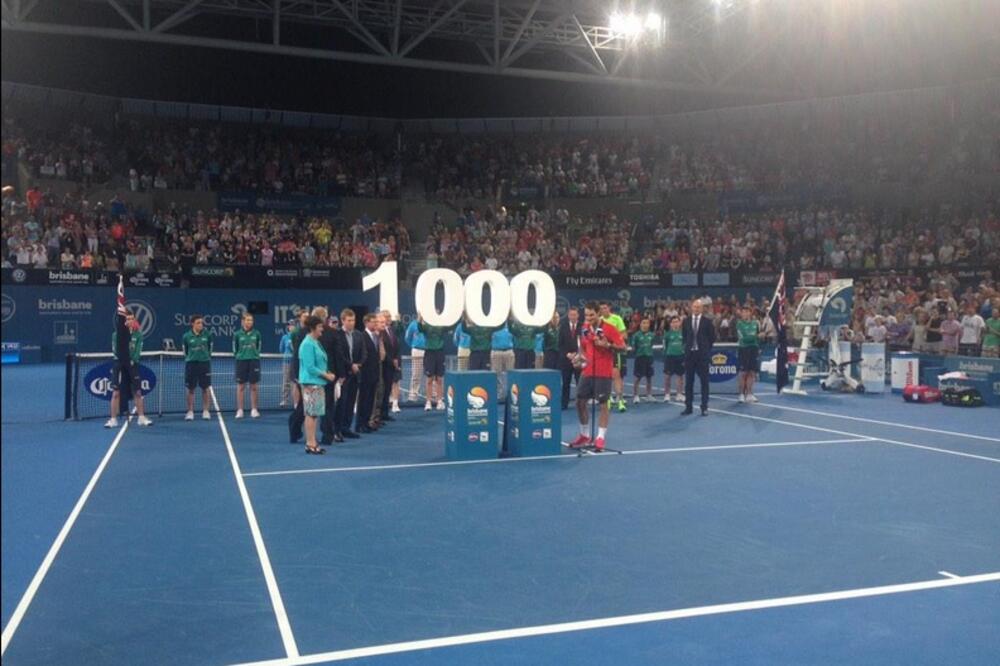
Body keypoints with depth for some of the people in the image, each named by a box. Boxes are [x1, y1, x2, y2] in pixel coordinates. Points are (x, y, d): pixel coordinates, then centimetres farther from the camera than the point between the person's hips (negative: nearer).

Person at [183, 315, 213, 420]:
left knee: (205, 388, 5)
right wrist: (189, 359, 10)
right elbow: (185, 351, 9)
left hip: (205, 363, 1)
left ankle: (205, 411, 14)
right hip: (191, 363, -1)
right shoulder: (187, 336, -4)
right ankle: (190, 412, 12)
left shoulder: (207, 335, -3)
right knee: (191, 389, 4)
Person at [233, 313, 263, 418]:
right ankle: (239, 410, 10)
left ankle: (254, 410, 12)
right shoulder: (238, 334, -1)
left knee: (254, 387, 3)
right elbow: (235, 349, 7)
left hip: (254, 361, 1)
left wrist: (256, 355, 6)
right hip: (241, 361, -1)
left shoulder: (256, 333, 2)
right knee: (240, 387, 3)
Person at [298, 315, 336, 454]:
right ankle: (310, 444, -1)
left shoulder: (316, 343, 14)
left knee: (314, 414, 10)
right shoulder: (308, 344, -14)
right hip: (311, 383, -9)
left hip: (317, 382, 9)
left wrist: (327, 374, 4)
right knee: (311, 413, -5)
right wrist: (326, 375, -14)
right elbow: (310, 367, -18)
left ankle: (312, 442, 15)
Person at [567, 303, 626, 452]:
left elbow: (622, 346, -9)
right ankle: (584, 435, 22)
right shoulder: (584, 329, 6)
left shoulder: (609, 328, -10)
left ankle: (600, 438, 5)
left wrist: (608, 345, -24)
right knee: (580, 402, 7)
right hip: (588, 371, 6)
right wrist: (579, 356, 1)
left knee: (604, 404, -2)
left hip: (604, 373, -6)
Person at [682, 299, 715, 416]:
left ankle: (704, 407, 6)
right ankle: (688, 406, 12)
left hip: (702, 354, -3)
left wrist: (706, 348, 3)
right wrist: (687, 346, 8)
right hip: (689, 353, 3)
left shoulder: (707, 321, -2)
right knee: (688, 381, 6)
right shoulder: (686, 321, 6)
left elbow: (712, 337, 3)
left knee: (704, 381, 1)